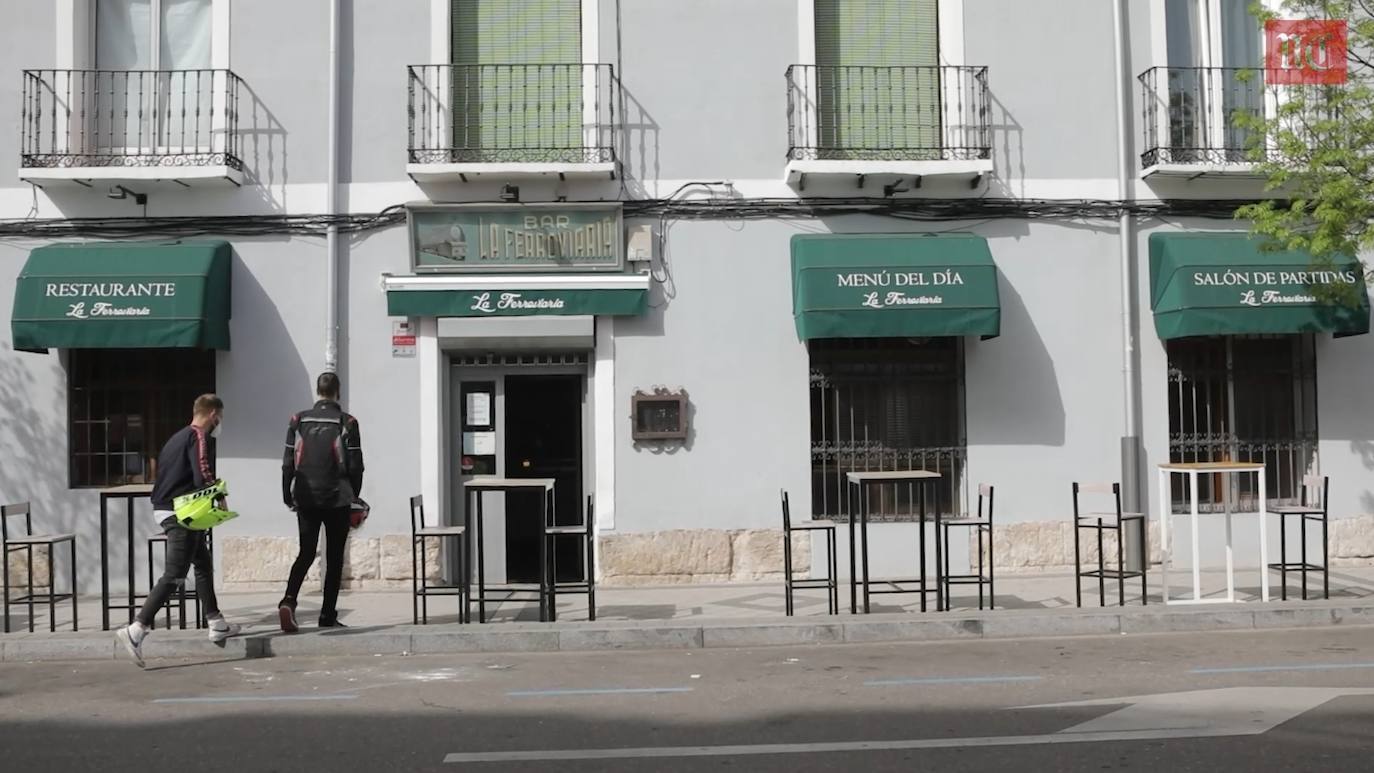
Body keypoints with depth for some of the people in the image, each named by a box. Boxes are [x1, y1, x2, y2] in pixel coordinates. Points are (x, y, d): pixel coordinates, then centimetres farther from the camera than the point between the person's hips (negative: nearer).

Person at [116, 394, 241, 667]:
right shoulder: (200, 437, -11)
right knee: (174, 576, -11)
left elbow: (162, 467, 20)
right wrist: (219, 499, -7)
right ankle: (136, 630, -19)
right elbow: (202, 474, -23)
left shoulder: (178, 437, 17)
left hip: (164, 508, 10)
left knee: (204, 564, 19)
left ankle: (216, 624, 25)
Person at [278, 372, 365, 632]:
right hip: (337, 499, -2)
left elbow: (288, 463, 3)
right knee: (334, 557, 7)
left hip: (306, 499, 2)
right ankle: (328, 615, 7)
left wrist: (288, 496, 11)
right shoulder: (347, 423, -5)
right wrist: (354, 496, 9)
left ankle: (289, 600, -15)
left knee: (306, 553, 8)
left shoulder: (299, 421, 3)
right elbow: (355, 466, -4)